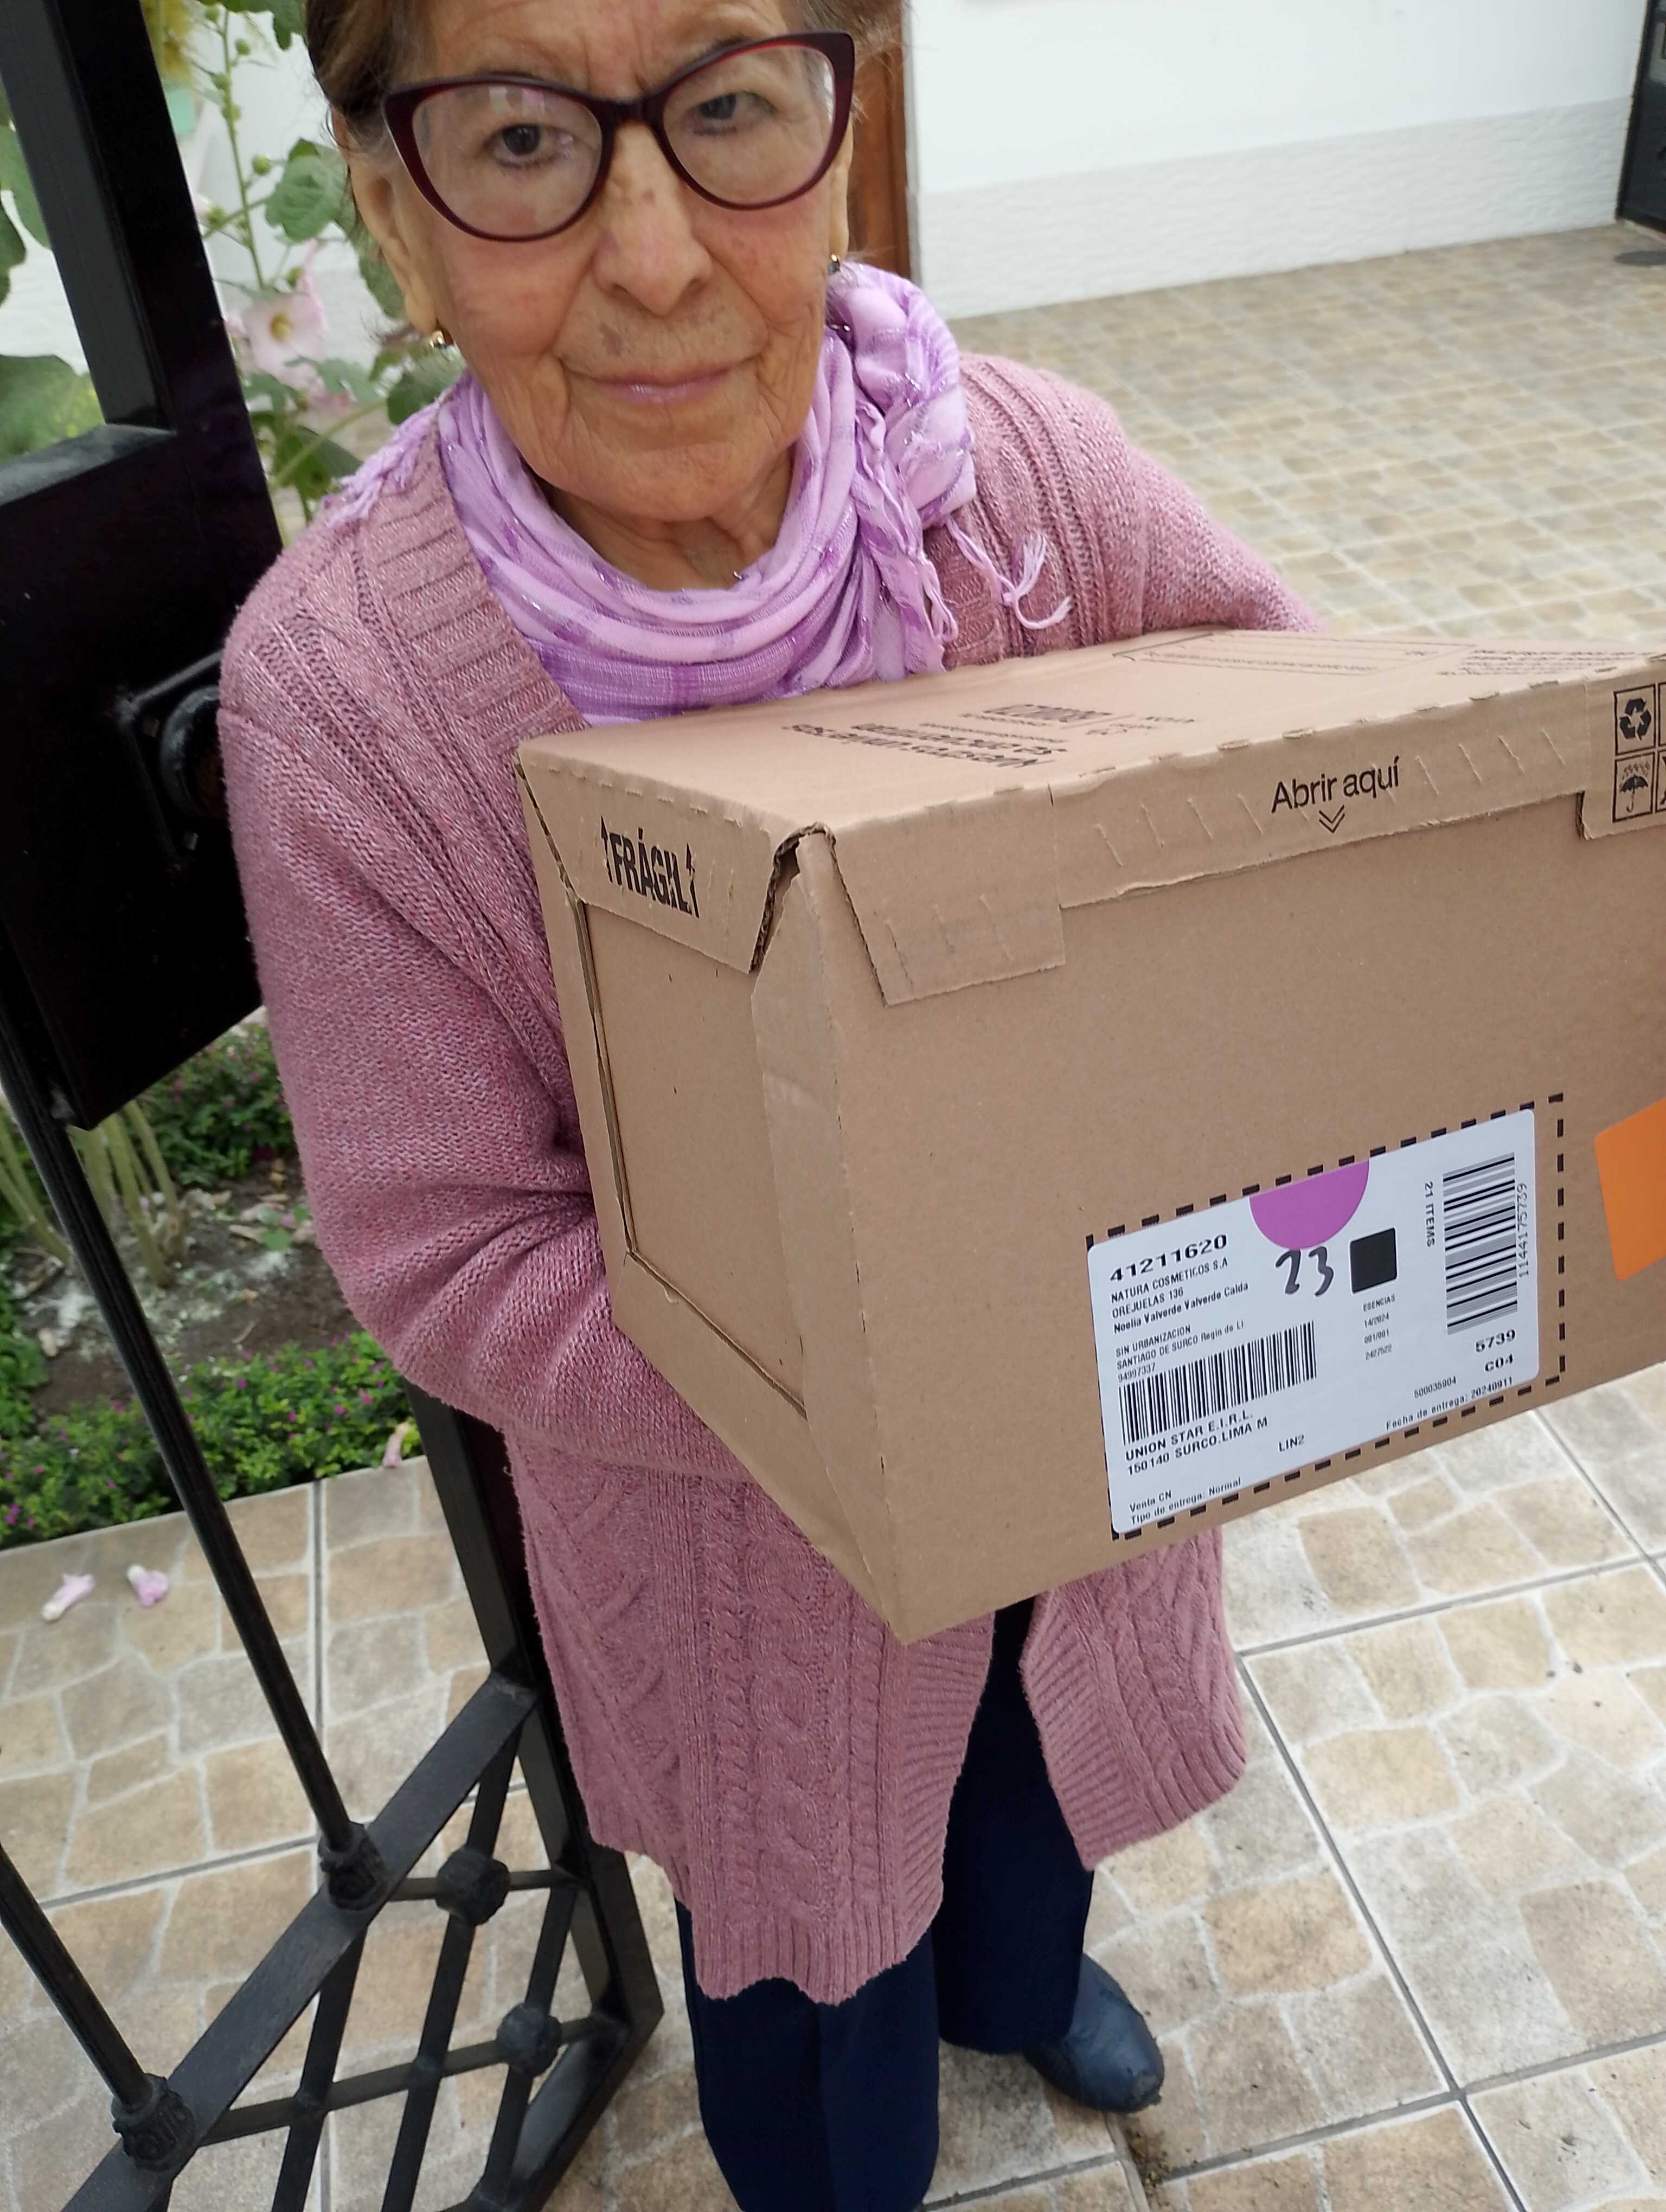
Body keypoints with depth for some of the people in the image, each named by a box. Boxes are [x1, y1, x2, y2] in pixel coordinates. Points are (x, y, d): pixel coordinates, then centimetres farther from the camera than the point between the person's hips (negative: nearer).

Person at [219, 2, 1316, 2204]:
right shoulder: (337, 692, -28)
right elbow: (448, 1262, -22)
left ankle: (1019, 1972, 74)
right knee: (807, 1890, 27)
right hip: (736, 1516, -2)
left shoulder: (1030, 476, -22)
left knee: (1040, 1737, 34)